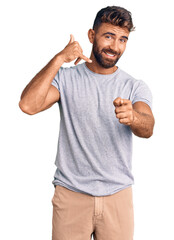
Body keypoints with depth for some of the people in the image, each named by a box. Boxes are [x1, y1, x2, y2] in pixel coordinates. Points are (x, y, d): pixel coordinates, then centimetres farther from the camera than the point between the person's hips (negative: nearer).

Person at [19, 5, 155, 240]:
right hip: (70, 193, -1)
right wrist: (59, 59, -19)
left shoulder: (136, 87, 1)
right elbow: (28, 105, -18)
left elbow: (148, 128, -18)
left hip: (118, 195, 1)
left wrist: (132, 117, -41)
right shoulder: (66, 78, -1)